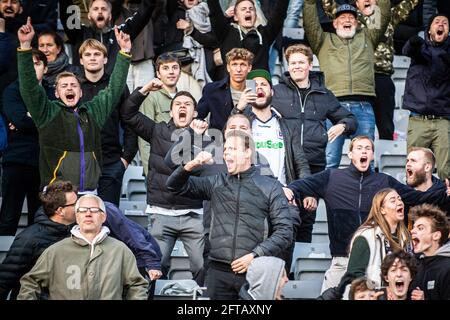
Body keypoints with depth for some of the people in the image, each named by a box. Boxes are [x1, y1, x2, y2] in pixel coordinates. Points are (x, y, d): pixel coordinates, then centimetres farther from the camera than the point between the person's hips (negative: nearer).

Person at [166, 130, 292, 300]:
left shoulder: (270, 186, 5)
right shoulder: (216, 183, 14)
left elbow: (284, 231, 0)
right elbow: (175, 185, 14)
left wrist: (255, 255, -10)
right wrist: (191, 165, -4)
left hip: (254, 271, -2)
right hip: (219, 272, 3)